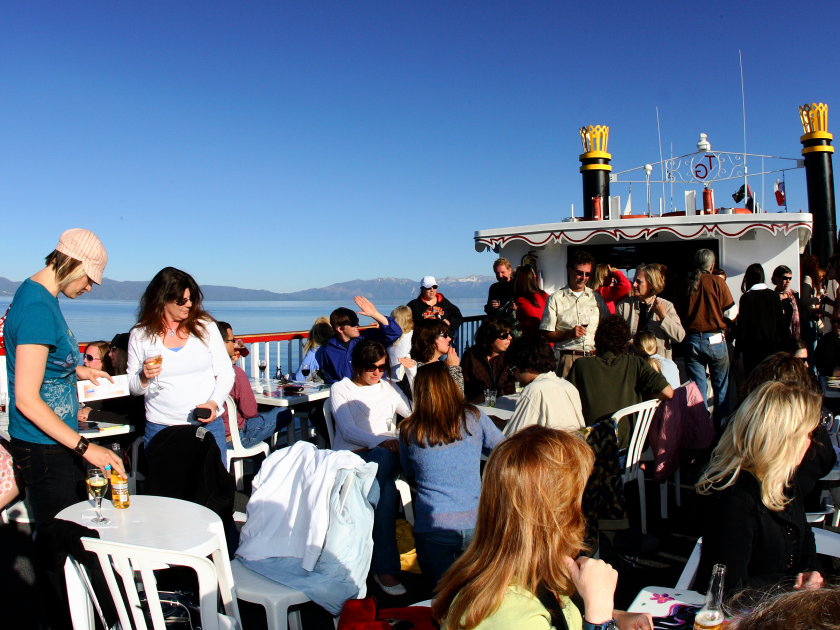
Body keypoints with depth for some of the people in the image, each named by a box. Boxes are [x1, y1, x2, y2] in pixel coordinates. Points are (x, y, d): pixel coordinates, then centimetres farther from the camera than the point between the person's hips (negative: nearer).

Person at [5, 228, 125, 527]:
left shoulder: (37, 294, 8)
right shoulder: (38, 308, -22)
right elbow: (26, 399, -25)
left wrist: (76, 370, 15)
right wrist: (86, 447, -25)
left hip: (58, 440, 10)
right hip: (43, 449, -10)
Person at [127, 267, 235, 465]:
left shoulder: (205, 326, 3)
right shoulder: (140, 335, 4)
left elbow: (225, 372, 4)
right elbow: (133, 388, 10)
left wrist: (214, 403, -11)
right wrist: (144, 377, -12)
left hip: (208, 425, 0)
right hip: (160, 429, 0)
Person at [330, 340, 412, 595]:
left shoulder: (388, 388, 22)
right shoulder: (341, 389, 8)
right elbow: (348, 430, -9)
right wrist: (379, 441, -25)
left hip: (387, 453, 3)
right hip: (351, 456, -3)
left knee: (381, 459, -37)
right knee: (386, 487, -36)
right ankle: (386, 566, -31)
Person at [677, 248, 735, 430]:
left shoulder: (685, 284, 1)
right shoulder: (718, 282, -4)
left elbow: (679, 316, 5)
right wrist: (723, 329, 13)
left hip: (691, 341, 2)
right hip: (715, 340, -2)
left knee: (697, 389, 6)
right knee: (721, 388, 9)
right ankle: (721, 428, 13)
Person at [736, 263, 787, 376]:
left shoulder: (746, 297, -8)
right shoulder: (775, 296, 2)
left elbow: (742, 327, -9)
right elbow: (781, 323, 5)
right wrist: (783, 347, 14)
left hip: (752, 349, -3)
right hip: (773, 346, 4)